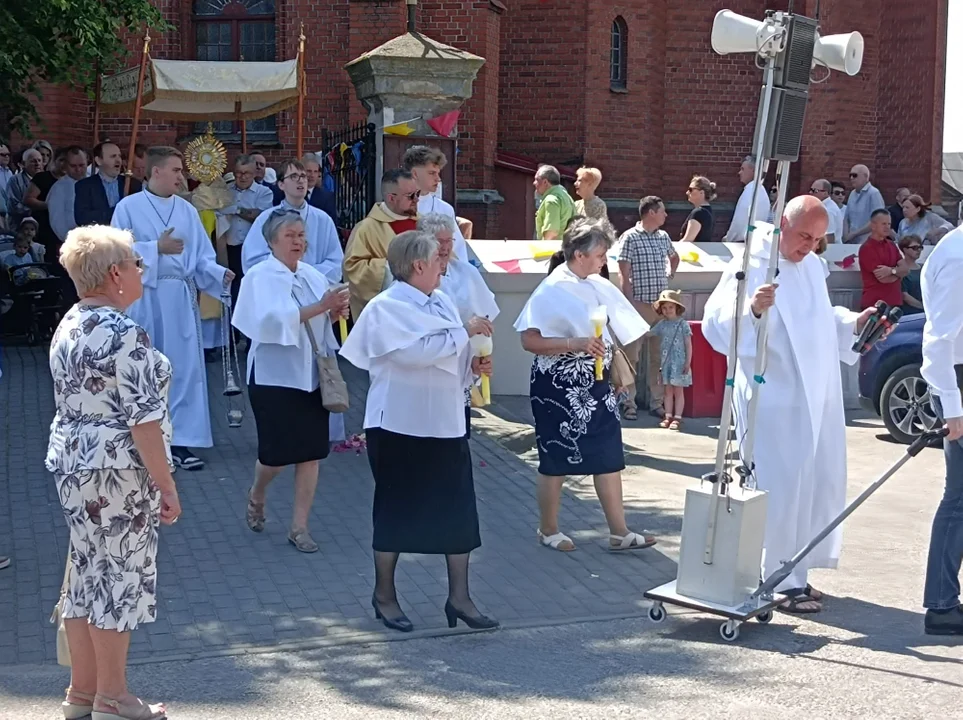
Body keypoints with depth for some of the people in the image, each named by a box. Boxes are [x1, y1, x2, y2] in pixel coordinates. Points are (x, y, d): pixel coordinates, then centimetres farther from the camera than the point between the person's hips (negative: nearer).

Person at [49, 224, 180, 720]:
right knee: (119, 578, 2)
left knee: (86, 576, 15)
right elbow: (143, 419, -21)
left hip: (70, 463, 9)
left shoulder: (68, 327, 9)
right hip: (118, 473, -9)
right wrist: (167, 486, -15)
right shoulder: (125, 334, -19)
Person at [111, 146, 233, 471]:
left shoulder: (187, 210, 9)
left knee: (185, 367, 0)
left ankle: (180, 440, 5)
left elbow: (202, 256, 6)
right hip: (144, 298, -3)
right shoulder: (128, 207, -2)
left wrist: (221, 274, -12)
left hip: (181, 299, 3)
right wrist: (156, 247, -13)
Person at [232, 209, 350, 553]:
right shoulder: (260, 277, -8)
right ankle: (256, 496, 33)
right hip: (275, 376, -5)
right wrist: (319, 307, -29)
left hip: (312, 374, 5)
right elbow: (273, 320, -23)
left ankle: (299, 527, 14)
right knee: (277, 452, -1)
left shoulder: (313, 275, 9)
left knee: (311, 452, 3)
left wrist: (336, 313, -8)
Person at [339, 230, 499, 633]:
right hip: (400, 427, -6)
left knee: (459, 512, 5)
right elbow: (415, 351, -26)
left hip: (446, 424, 6)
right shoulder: (386, 308, -11)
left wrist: (474, 366, -2)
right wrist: (464, 332, -19)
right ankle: (384, 596, 22)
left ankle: (459, 597, 16)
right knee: (395, 511, 6)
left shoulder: (442, 303, 11)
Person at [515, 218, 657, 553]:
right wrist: (576, 344, -27)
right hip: (561, 387, -7)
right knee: (556, 461, 5)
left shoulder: (598, 287, 6)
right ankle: (548, 530, 22)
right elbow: (530, 340, -22)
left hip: (595, 385, 7)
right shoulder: (552, 291, -16)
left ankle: (619, 532, 14)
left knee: (609, 458, 7)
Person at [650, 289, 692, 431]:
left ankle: (677, 418, 5)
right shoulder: (662, 324, 5)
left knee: (678, 391, 2)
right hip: (665, 362, 4)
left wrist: (688, 362, -9)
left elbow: (688, 345, -6)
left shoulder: (683, 324, -7)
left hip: (679, 363, -4)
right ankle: (668, 416, 15)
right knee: (667, 391, 9)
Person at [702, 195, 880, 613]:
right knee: (780, 489, -5)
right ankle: (781, 580, 7)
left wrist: (854, 323, 7)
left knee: (818, 485, 13)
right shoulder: (751, 268, -13)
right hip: (775, 403, -8)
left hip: (819, 400, 9)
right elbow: (716, 324, -23)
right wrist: (751, 309, -40)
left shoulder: (811, 265, 13)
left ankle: (795, 571, 26)